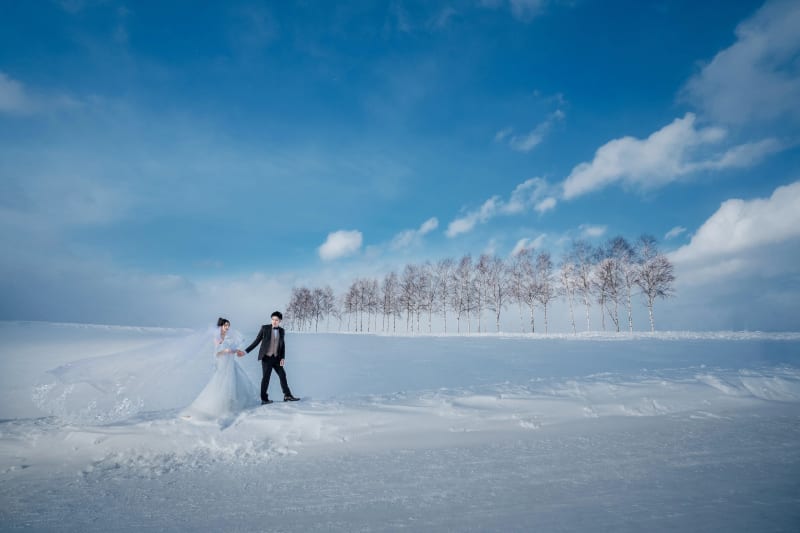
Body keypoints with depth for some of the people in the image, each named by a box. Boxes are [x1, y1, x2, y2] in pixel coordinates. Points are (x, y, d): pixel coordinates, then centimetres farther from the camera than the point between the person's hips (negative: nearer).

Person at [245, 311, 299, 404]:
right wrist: (246, 351, -4)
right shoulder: (265, 328, -5)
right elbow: (257, 341, -1)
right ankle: (264, 399, 10)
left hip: (276, 358, 4)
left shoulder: (281, 331, 5)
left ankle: (287, 396, 13)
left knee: (283, 375, 5)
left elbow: (283, 345, 8)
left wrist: (283, 358, -2)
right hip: (266, 357, -4)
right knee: (266, 377, -1)